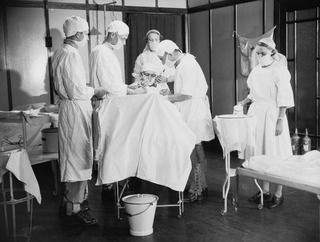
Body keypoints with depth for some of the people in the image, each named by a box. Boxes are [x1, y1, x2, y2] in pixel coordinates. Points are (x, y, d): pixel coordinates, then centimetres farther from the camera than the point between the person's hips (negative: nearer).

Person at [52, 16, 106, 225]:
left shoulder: (61, 53, 13)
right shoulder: (71, 55, -18)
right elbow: (76, 91, -22)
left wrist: (88, 90, 17)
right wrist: (95, 91, -7)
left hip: (69, 108, 10)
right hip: (76, 109, -10)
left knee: (73, 157, 17)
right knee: (78, 156, -4)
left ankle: (69, 199, 29)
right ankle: (74, 206, 4)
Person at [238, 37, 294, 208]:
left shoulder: (279, 70, -9)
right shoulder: (257, 70, 12)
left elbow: (284, 98, -12)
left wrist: (280, 120, -17)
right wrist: (245, 101, 3)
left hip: (272, 115, -7)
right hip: (256, 113, 7)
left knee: (275, 155, -1)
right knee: (261, 153, 10)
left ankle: (278, 194, 10)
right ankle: (265, 191, 22)